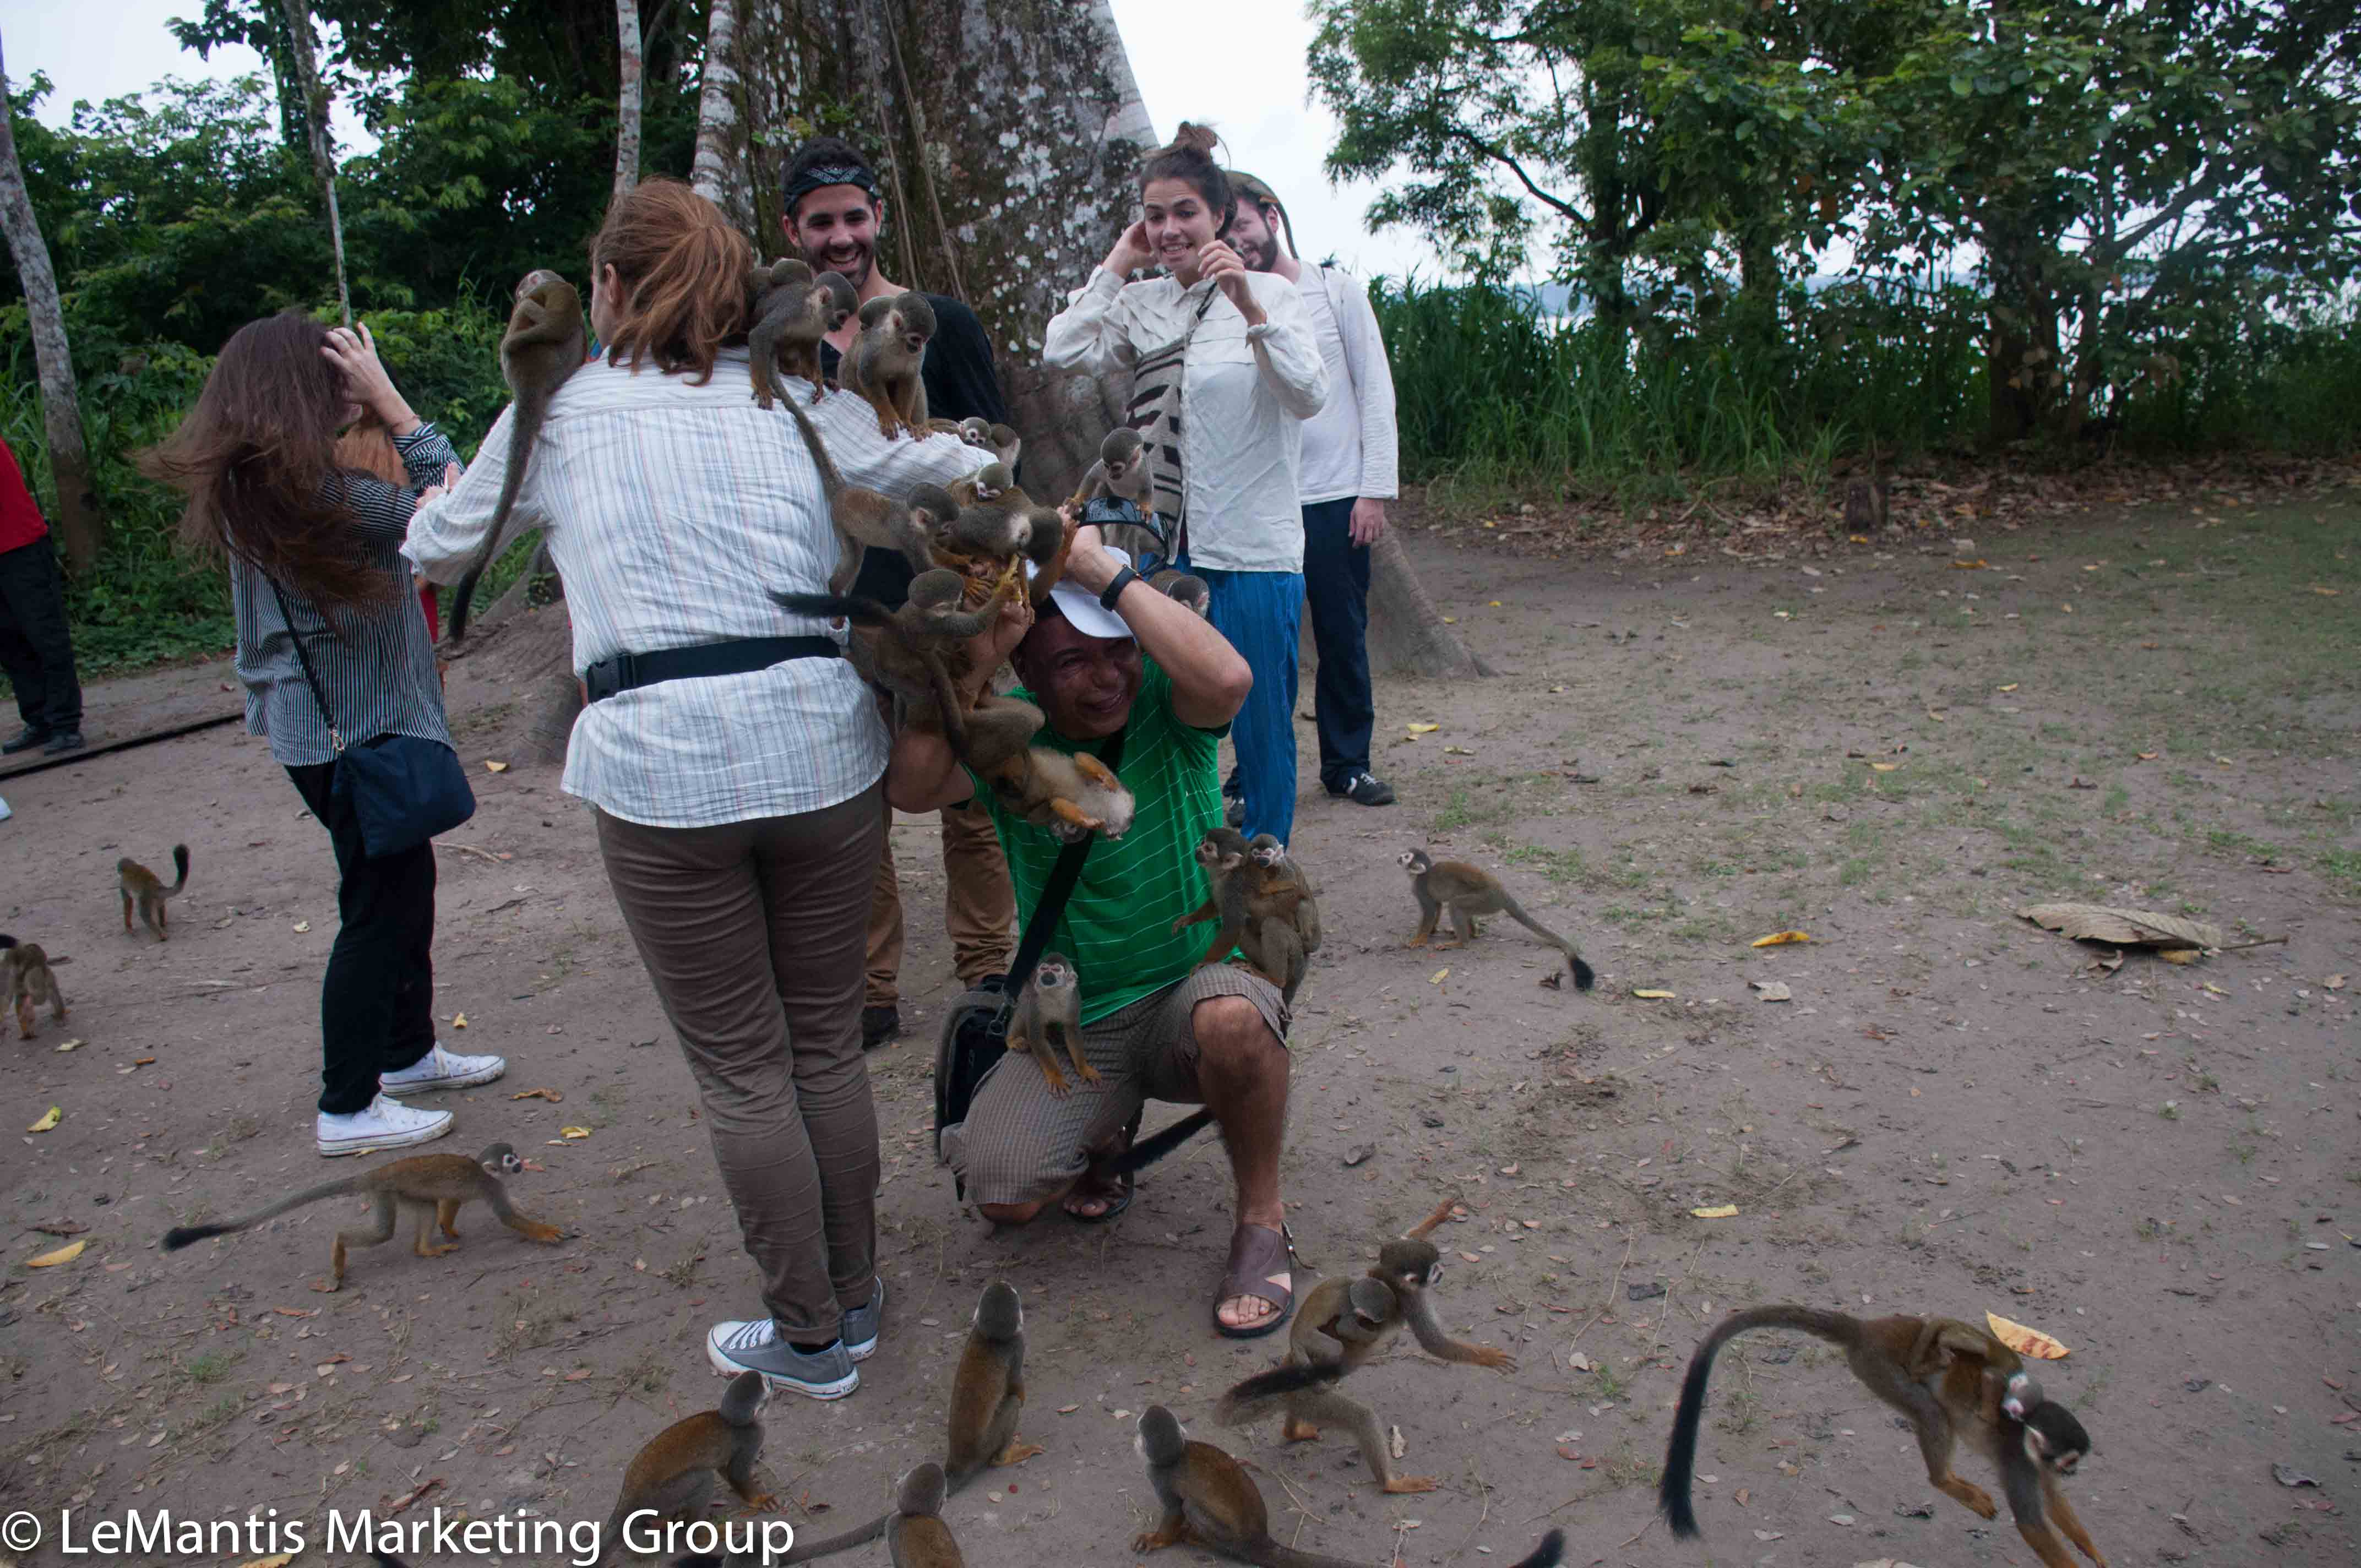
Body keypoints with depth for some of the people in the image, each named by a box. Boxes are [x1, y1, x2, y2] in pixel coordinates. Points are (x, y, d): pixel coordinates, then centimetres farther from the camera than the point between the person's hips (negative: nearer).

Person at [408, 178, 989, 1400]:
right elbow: (957, 471, 12)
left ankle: (809, 1336, 22)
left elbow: (438, 550, 23)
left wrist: (435, 489, 45)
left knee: (741, 1069, 9)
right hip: (822, 740, 3)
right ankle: (855, 1298, 32)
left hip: (661, 766, -3)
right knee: (827, 1039, 17)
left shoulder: (559, 413, 9)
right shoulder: (798, 400, 12)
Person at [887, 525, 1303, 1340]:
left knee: (1232, 1018, -38)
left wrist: (1104, 569, -31)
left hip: (1190, 990, -2)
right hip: (1070, 1025, 3)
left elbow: (1228, 677, -36)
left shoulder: (1164, 707, -12)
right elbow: (910, 788, -24)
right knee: (1003, 1194, -14)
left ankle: (1261, 1219, -10)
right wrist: (974, 664, -32)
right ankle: (1108, 1125, 21)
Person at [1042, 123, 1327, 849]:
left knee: (1260, 721, 6)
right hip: (1162, 546, 4)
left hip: (1253, 551, -4)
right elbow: (1064, 353, -5)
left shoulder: (1270, 293, -3)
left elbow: (1309, 396, -16)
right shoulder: (1142, 303, 8)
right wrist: (1116, 267, -3)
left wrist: (1252, 311, -29)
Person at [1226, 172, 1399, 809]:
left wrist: (1374, 490, -5)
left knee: (1344, 637, 7)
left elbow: (1376, 392, 1)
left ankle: (1347, 765, 21)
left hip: (1336, 499, 0)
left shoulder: (1338, 291, 3)